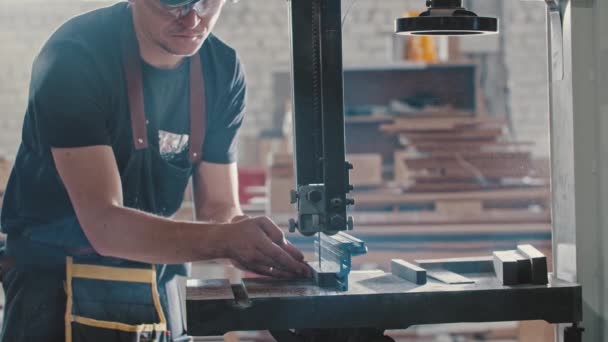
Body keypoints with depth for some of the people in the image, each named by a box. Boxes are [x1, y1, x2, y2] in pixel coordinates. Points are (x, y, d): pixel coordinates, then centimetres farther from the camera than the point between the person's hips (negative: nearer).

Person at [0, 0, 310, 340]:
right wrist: (226, 239, -43)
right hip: (58, 286, -5)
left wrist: (255, 244, -27)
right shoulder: (74, 57, -22)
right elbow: (103, 224, -30)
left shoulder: (223, 70, -5)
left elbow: (219, 209, -4)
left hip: (160, 287, 6)